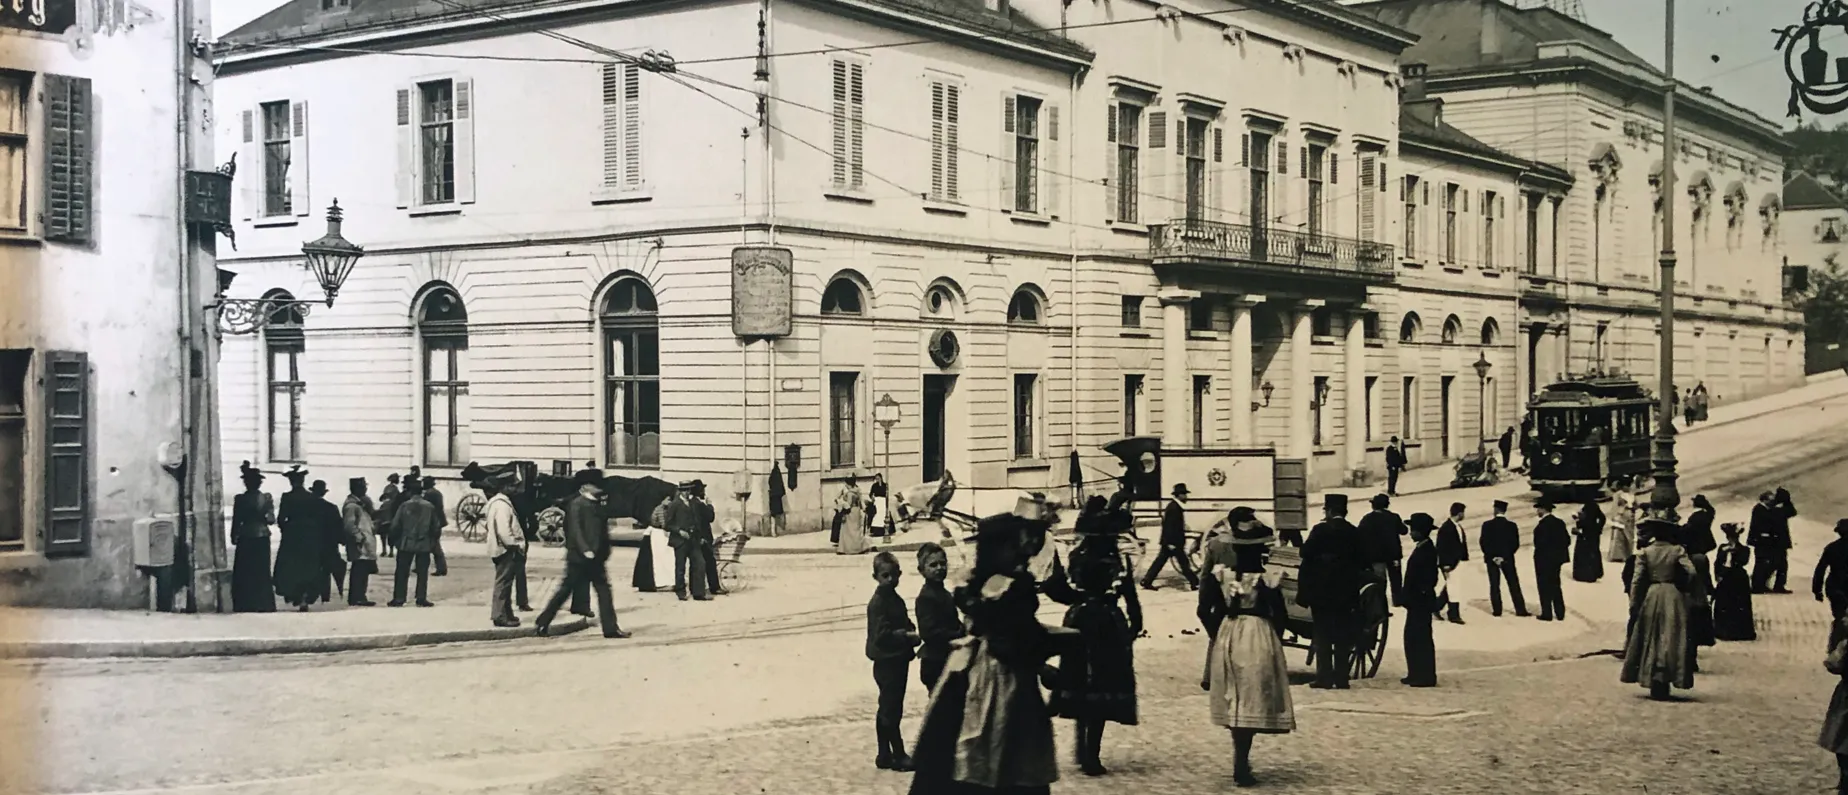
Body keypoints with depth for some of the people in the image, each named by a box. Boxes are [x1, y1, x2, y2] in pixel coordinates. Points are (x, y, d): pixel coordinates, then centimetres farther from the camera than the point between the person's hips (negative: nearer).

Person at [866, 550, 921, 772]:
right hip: (887, 662, -10)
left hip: (897, 661, 10)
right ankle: (898, 756, 4)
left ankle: (885, 756, 24)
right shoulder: (878, 603, -16)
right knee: (891, 710, -2)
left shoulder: (895, 599, 13)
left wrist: (912, 635, -3)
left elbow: (904, 626, 18)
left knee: (887, 710, 16)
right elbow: (881, 635, -23)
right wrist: (909, 635, -20)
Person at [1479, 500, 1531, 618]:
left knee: (1494, 585, 5)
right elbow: (1515, 544, -6)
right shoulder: (1512, 526, -4)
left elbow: (1483, 542, -8)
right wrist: (1506, 556, -1)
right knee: (1514, 585, 6)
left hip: (1492, 559, -1)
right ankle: (1520, 610, 3)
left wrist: (1492, 556, -1)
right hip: (1508, 559, 1)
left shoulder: (1487, 525, -7)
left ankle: (1497, 610, 4)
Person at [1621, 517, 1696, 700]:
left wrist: (1633, 605, -3)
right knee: (1671, 639, 6)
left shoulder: (1644, 552, -3)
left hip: (1651, 596, 0)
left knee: (1651, 639, 10)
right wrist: (1681, 584, 6)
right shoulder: (1677, 550, -2)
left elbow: (1637, 580, -7)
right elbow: (1691, 572, -14)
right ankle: (1663, 682, 2)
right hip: (1673, 597, 0)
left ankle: (1655, 685, 9)